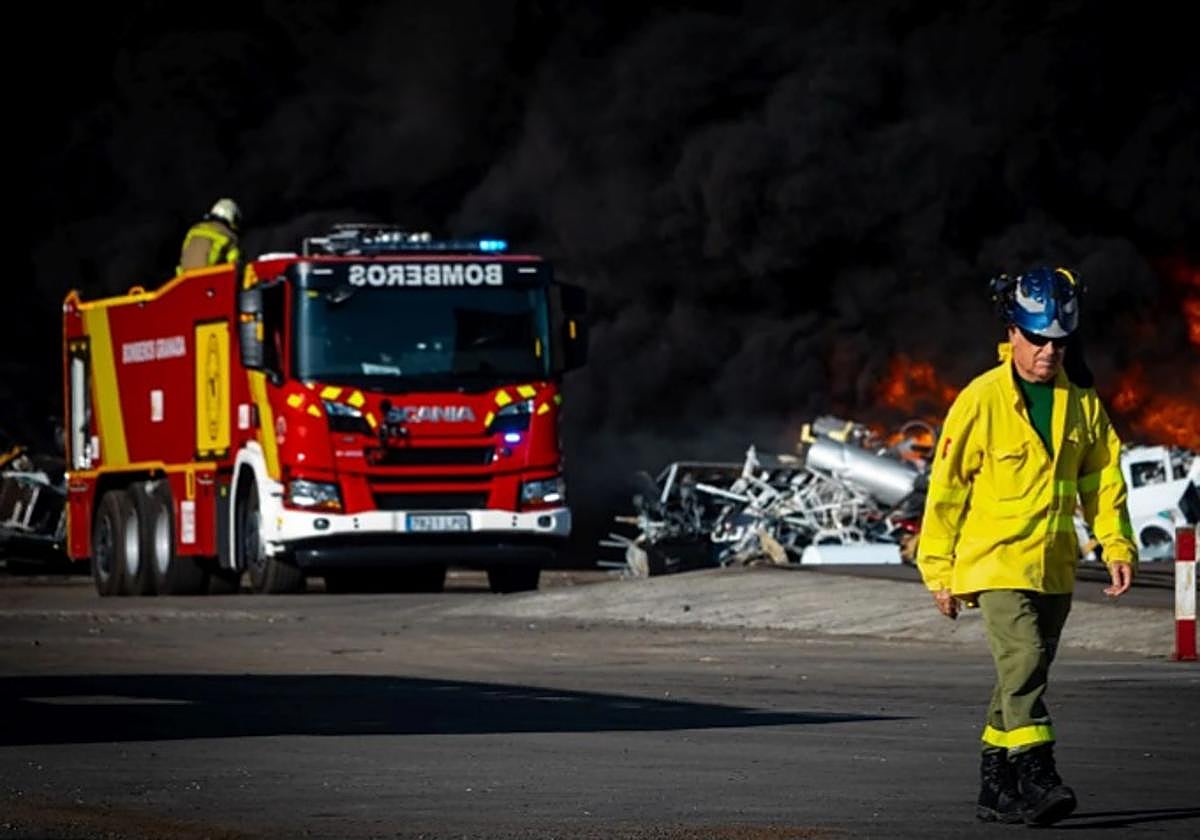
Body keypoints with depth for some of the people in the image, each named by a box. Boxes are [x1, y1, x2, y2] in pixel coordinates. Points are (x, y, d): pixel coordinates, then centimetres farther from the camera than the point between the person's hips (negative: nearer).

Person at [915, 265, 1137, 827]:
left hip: (1055, 567, 5)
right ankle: (1037, 779, -26)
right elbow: (946, 486, -4)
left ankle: (996, 788, 18)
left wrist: (1117, 545, 3)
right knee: (1023, 660, -21)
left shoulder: (1081, 403, 5)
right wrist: (939, 569, -3)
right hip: (996, 562, -5)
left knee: (1024, 675, 10)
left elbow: (1102, 477, 14)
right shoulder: (982, 401, -9)